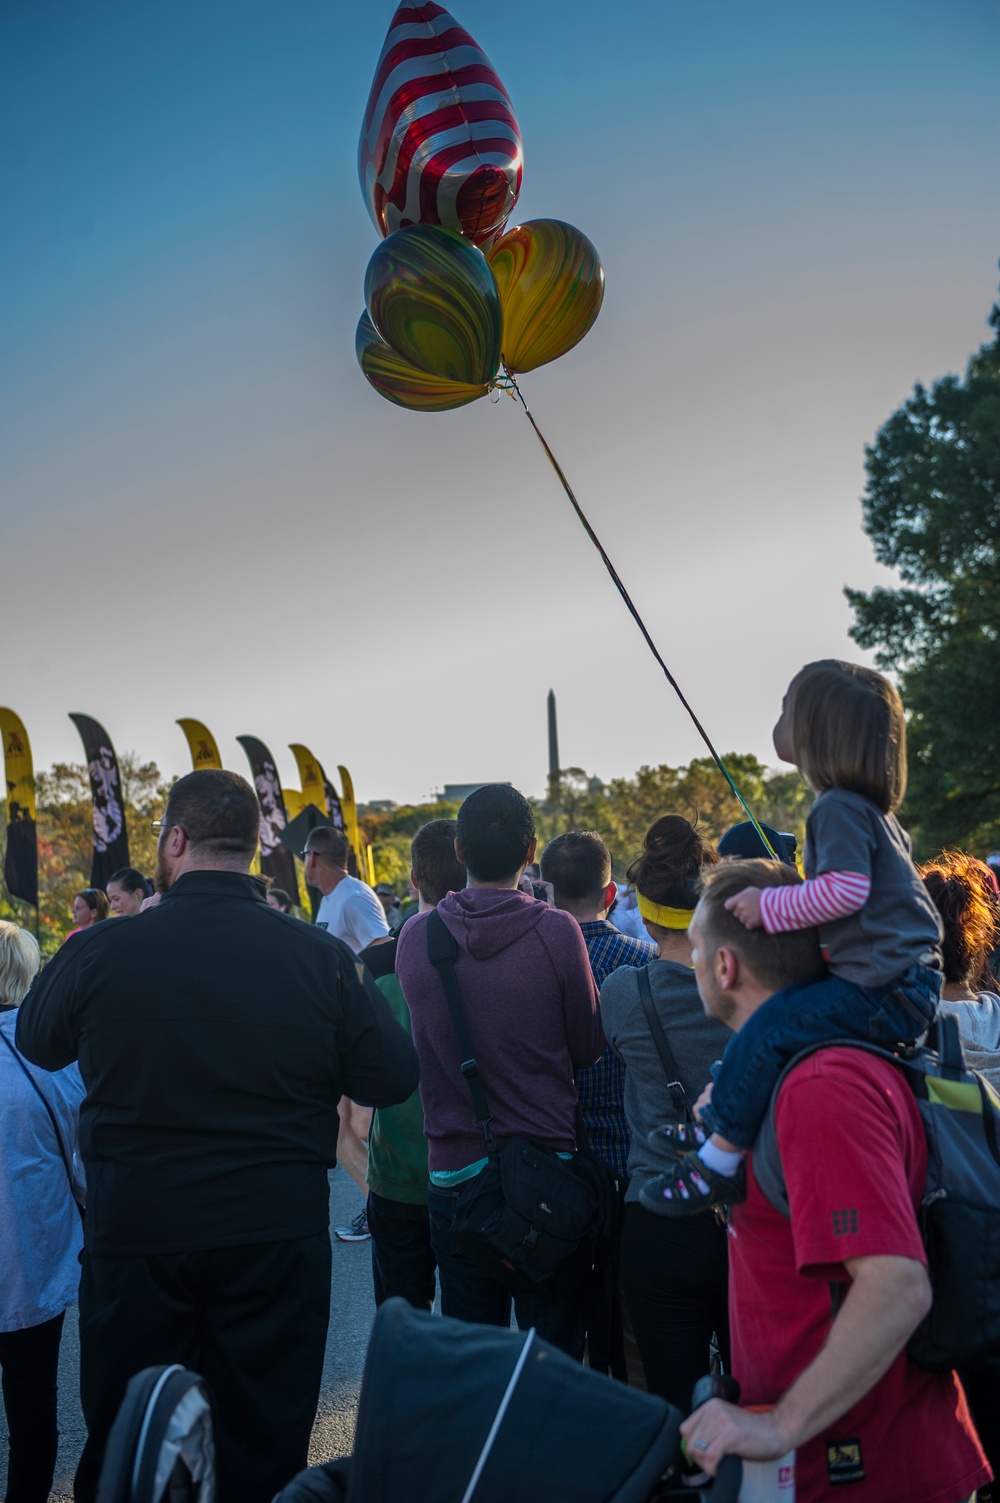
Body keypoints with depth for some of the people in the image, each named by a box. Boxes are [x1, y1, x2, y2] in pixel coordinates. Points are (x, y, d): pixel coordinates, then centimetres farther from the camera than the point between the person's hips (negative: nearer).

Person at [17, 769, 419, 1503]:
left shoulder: (100, 952, -14)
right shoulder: (321, 955, -12)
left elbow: (38, 1043, 6)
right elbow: (393, 1078, -5)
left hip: (134, 1235, 0)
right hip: (278, 1237, 1)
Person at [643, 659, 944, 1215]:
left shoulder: (838, 808, -14)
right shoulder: (872, 808, 18)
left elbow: (845, 889, -26)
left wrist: (769, 906, -19)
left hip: (883, 993, -11)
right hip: (904, 979, 11)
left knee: (765, 1030, -18)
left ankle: (715, 1164, -11)